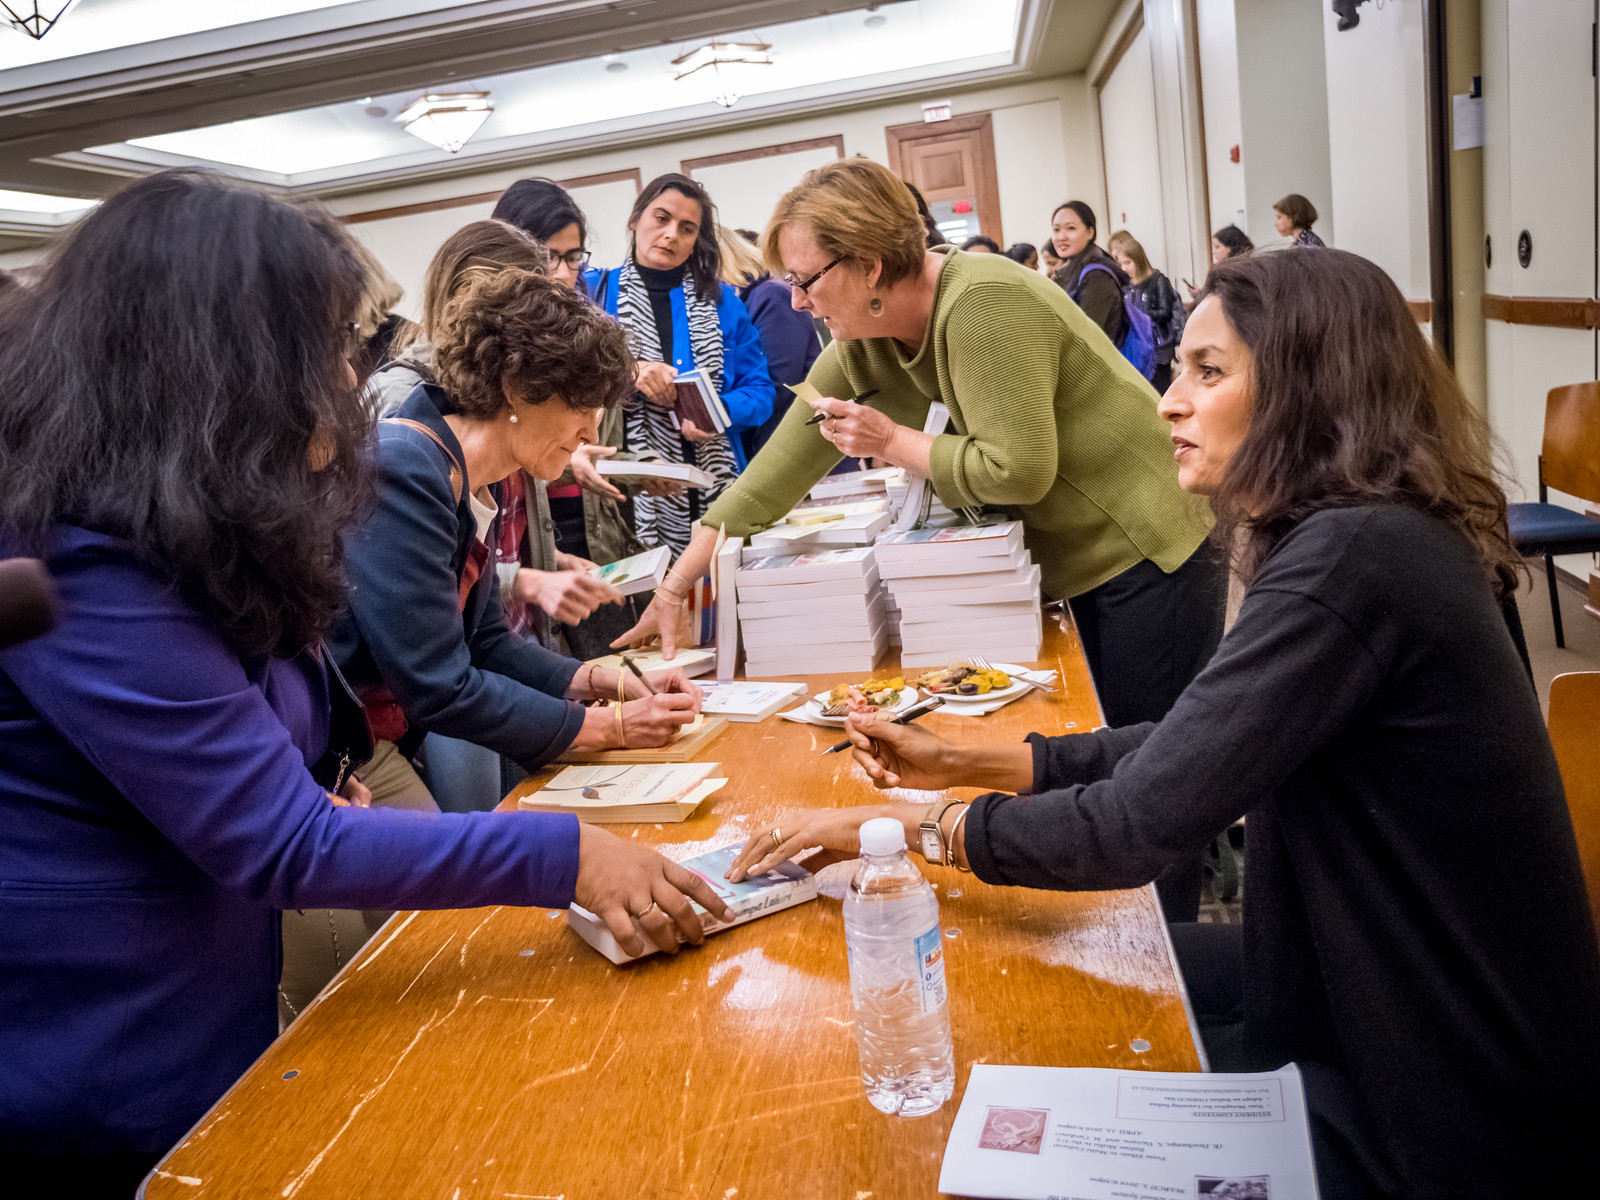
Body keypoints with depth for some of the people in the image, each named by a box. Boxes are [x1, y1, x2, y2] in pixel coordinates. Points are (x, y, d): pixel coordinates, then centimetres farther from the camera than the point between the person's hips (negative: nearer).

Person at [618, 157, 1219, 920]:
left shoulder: (981, 304, -24)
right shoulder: (862, 342, 1)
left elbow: (1019, 469, -27)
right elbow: (785, 459, 0)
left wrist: (895, 443, -15)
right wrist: (676, 585, -1)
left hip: (1150, 556, -8)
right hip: (1079, 565, 8)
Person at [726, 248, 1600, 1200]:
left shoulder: (1354, 559, -29)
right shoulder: (1372, 536, 2)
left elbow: (1138, 827, -29)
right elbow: (1197, 748, 4)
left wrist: (894, 826, -17)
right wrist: (964, 762, 0)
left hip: (1449, 1090, -8)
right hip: (1395, 982, 8)